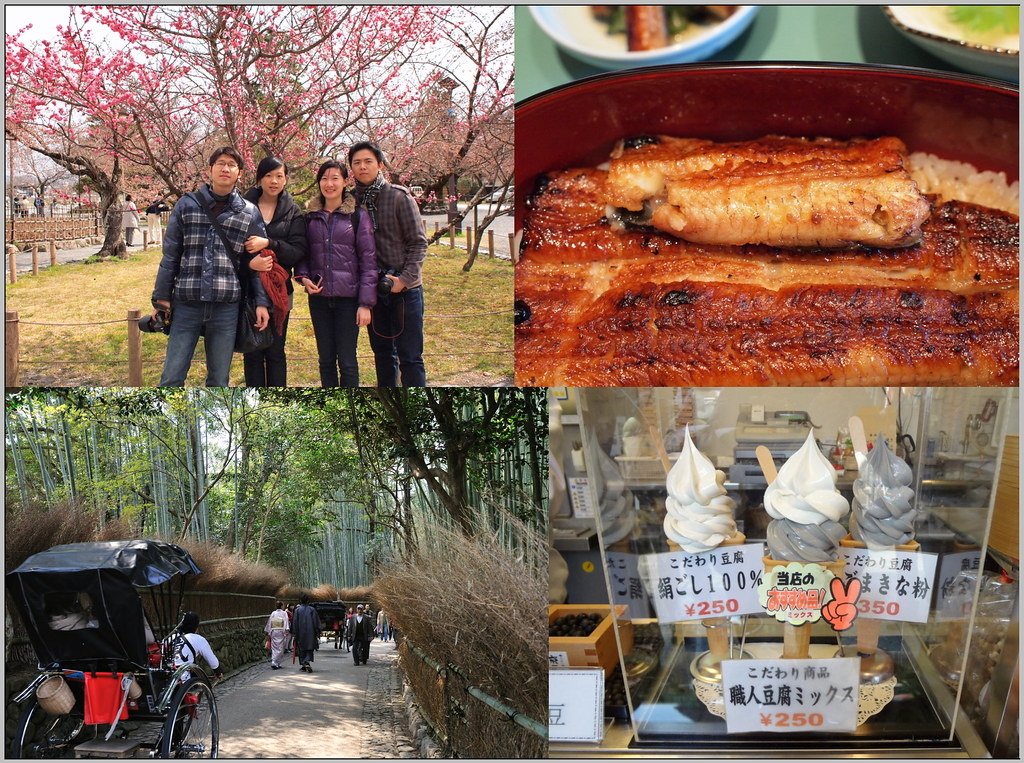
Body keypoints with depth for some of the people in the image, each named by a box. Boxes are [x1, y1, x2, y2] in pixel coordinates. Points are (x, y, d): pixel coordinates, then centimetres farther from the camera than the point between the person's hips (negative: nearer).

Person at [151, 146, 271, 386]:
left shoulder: (250, 213, 5)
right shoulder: (187, 205, 4)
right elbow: (170, 255, 6)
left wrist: (262, 302, 0)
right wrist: (162, 297, 5)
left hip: (226, 307, 0)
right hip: (186, 304, 0)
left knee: (219, 380, 8)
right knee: (171, 378, 0)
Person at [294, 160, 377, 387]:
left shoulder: (357, 216, -3)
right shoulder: (311, 217, 9)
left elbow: (368, 260, -5)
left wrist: (366, 303, -10)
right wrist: (303, 276, -6)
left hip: (348, 298, -4)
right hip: (319, 297, 4)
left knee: (347, 361, -1)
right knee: (326, 360, 9)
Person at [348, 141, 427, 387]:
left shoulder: (399, 196, -7)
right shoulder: (352, 200, 4)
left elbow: (418, 242, -8)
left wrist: (405, 279, -16)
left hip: (405, 289, -4)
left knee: (409, 356, -3)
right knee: (382, 352, 14)